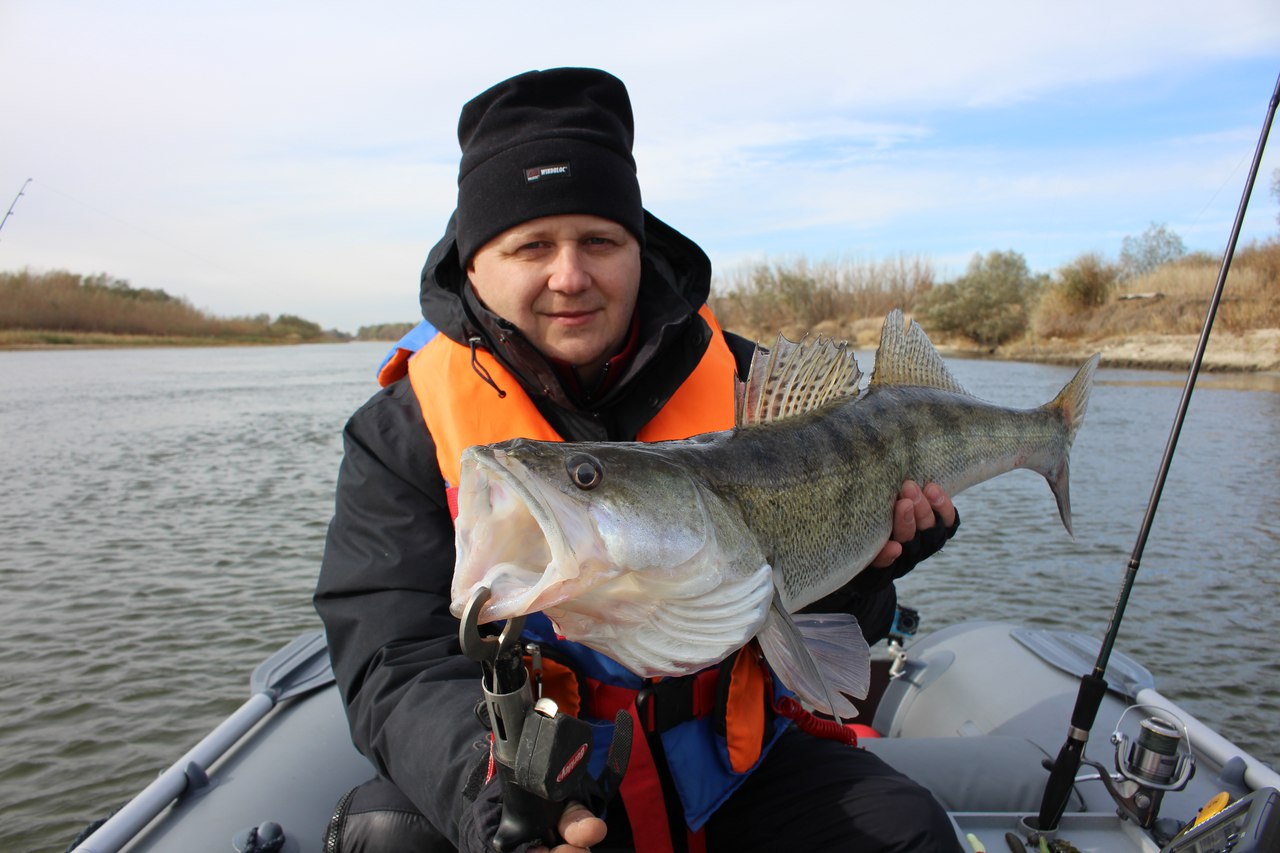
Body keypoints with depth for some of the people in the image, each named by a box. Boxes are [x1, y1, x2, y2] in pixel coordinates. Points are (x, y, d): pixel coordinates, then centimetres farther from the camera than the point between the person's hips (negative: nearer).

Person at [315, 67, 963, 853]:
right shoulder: (402, 433, -9)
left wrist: (858, 567, -18)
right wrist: (491, 789, -35)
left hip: (728, 760, 3)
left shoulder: (745, 386, -5)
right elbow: (400, 668, -17)